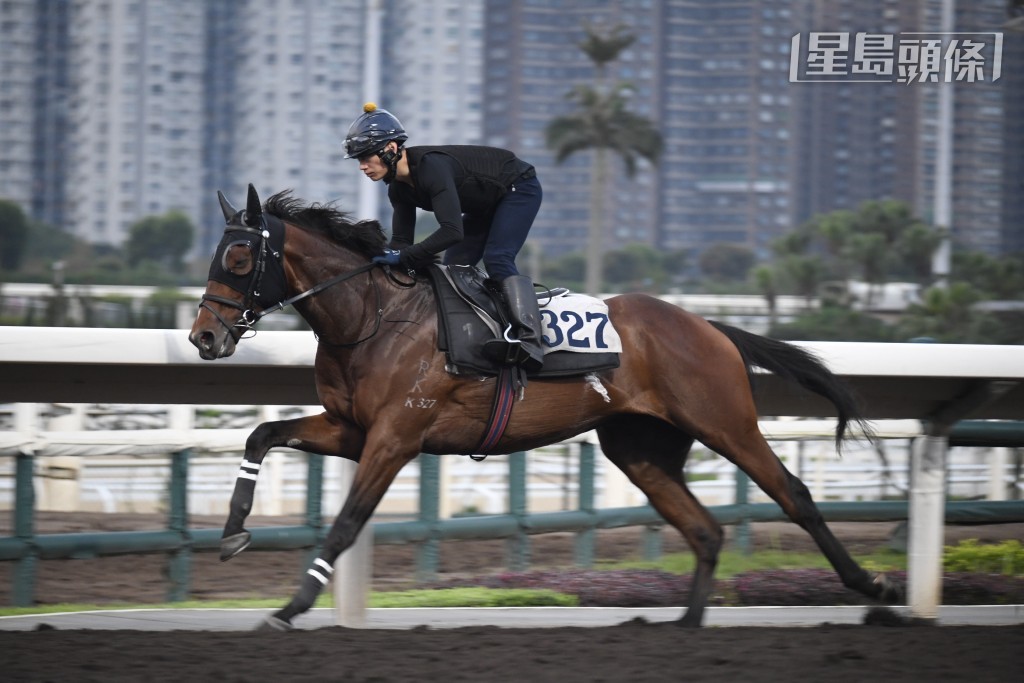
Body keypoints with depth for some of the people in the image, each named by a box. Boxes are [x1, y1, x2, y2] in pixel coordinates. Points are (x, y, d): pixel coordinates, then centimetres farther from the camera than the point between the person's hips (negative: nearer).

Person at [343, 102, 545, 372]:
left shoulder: (432, 167, -36)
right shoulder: (399, 188, -8)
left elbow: (452, 231, -44)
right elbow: (401, 241, -3)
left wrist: (403, 257, -43)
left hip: (520, 190, -10)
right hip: (485, 206, 10)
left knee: (496, 261, -26)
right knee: (453, 268, 4)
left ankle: (529, 341, -37)